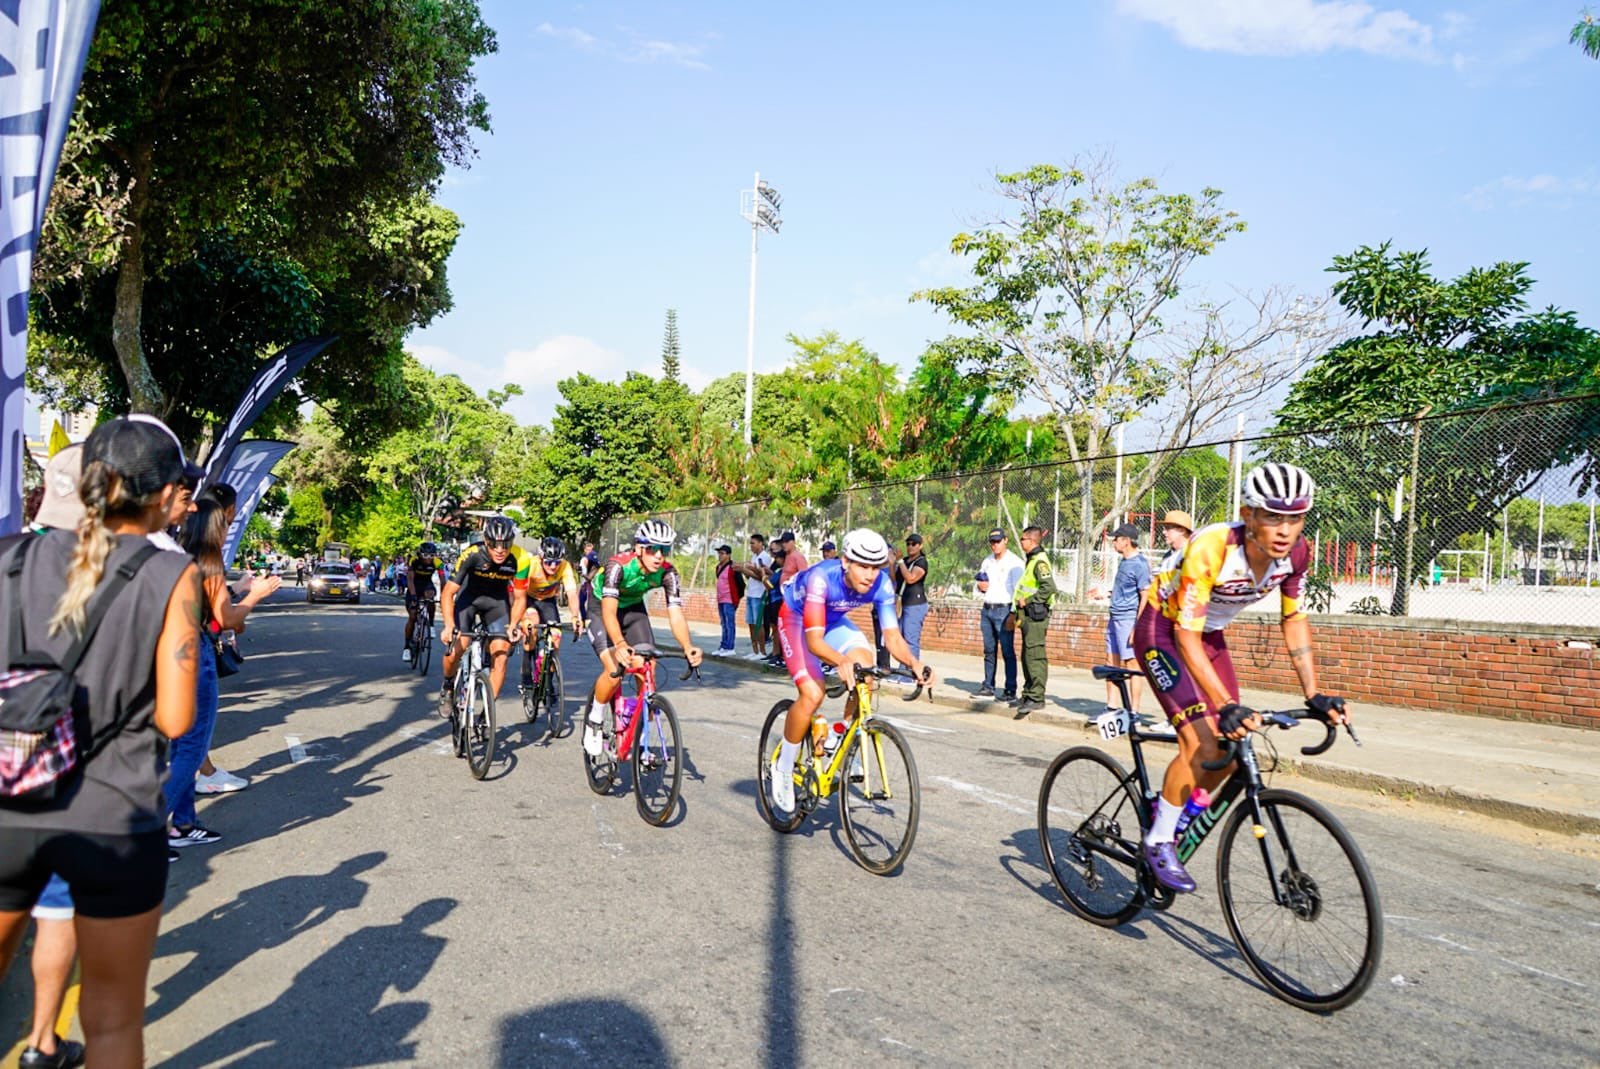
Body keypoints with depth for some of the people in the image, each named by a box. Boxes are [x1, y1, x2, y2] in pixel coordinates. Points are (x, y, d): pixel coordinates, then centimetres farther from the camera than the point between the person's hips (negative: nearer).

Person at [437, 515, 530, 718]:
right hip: (469, 596, -1)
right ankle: (448, 685, 16)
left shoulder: (521, 560, -26)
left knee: (500, 655, -12)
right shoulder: (472, 555, -31)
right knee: (455, 648, -17)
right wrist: (449, 625, -40)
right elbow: (448, 592, -27)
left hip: (497, 600, 1)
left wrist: (513, 625, -27)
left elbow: (519, 598, -12)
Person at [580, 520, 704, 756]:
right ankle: (592, 722, 6)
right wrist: (620, 644, -63)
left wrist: (688, 646, -51)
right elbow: (609, 610, -45)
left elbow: (675, 614, -32)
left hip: (633, 608, 4)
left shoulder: (667, 573, -25)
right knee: (614, 672, -22)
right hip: (600, 607, -4)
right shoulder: (618, 565, -36)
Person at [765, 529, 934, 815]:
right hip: (796, 618, -5)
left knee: (865, 666, -23)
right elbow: (814, 640, -45)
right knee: (812, 694, -22)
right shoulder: (822, 577, -39)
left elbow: (892, 635, -25)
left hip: (834, 619, 5)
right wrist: (842, 661, -63)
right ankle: (783, 768, 0)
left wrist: (913, 662, -44)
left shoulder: (882, 584, -25)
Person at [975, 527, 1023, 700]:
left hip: (1004, 610, -7)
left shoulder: (1014, 562, -7)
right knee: (989, 651, 10)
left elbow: (1018, 589, -13)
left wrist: (1013, 614, -20)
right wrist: (980, 586, 1)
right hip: (987, 609, 7)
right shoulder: (987, 561, 16)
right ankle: (988, 686, 15)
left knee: (1007, 652, -7)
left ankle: (1010, 690, -5)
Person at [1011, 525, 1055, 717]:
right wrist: (1022, 602, 15)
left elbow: (1049, 587, -26)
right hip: (1028, 615, 11)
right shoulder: (1031, 559, 17)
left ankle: (1037, 698, -8)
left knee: (1035, 655, -10)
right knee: (1027, 656, 16)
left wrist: (1028, 600, -19)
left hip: (1036, 614, -11)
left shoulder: (1039, 561, -14)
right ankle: (1028, 694, 24)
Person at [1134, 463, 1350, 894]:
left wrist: (1313, 696, -9)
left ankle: (1171, 812, 25)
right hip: (1163, 629, -6)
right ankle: (1158, 840, 1)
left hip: (1210, 634, 7)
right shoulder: (1211, 550, -35)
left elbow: (1294, 620, -3)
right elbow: (1186, 637, -34)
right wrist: (1226, 706, -41)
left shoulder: (1296, 552, -16)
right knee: (1201, 746, -19)